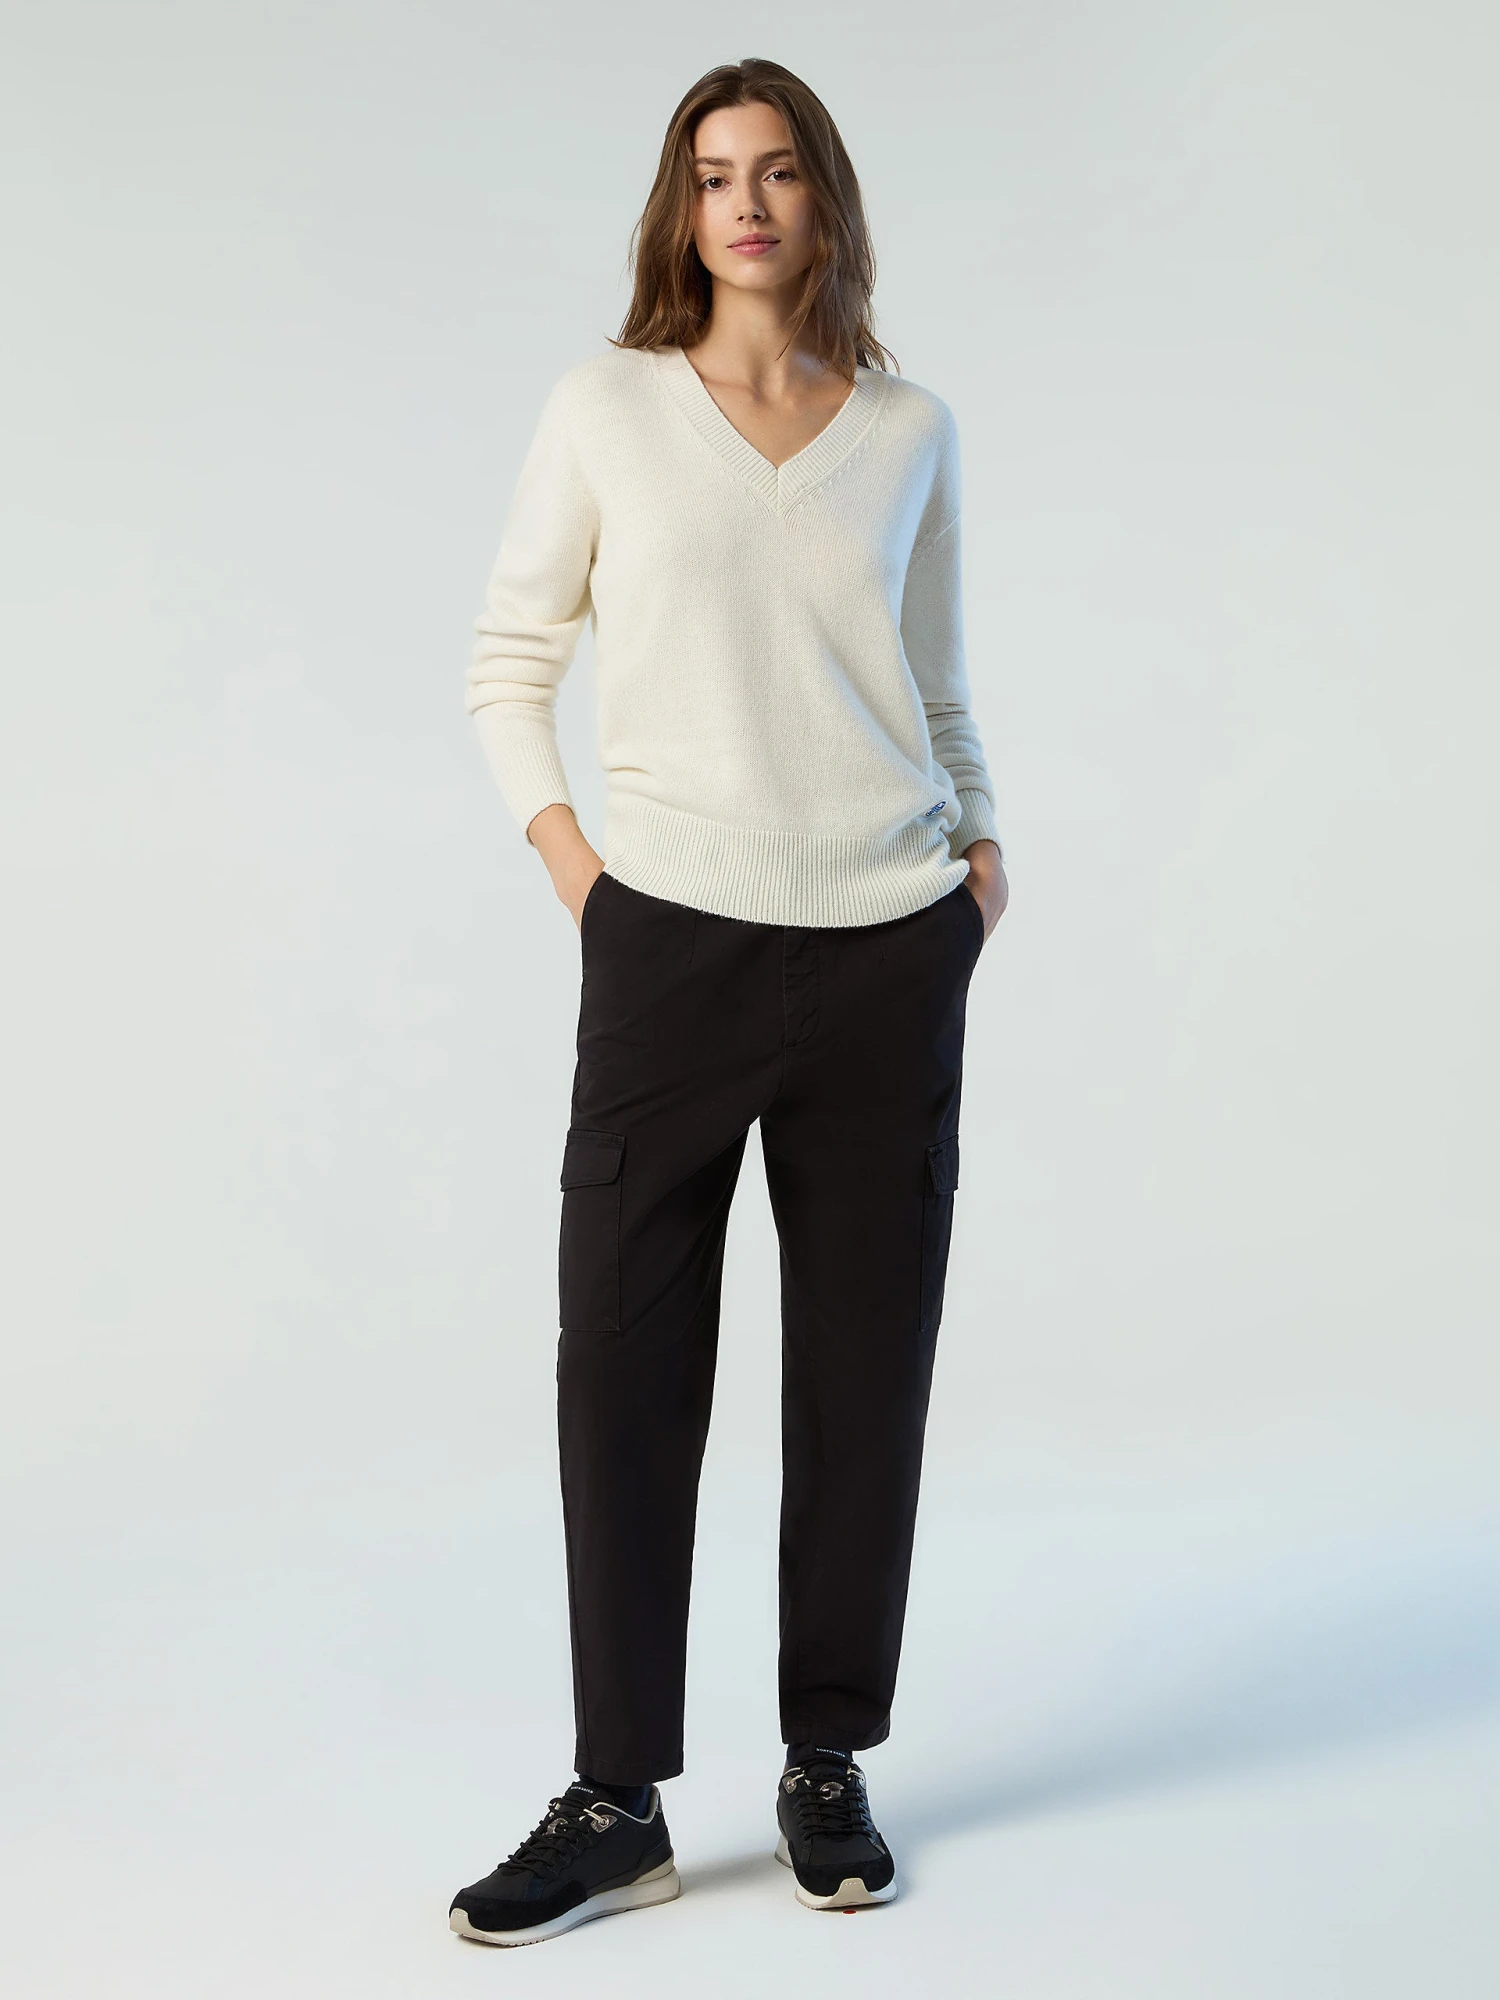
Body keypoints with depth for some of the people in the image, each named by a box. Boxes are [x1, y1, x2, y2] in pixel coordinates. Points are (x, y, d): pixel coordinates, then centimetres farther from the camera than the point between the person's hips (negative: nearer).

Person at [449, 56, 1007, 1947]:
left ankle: (828, 1762, 20)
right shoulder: (606, 408, 4)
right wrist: (563, 855, -2)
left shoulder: (911, 429, 9)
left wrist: (983, 843, 7)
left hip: (890, 944, 2)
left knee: (863, 1362, 6)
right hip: (675, 939, -1)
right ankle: (616, 1799, 9)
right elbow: (508, 655, 9)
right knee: (626, 1361, -2)